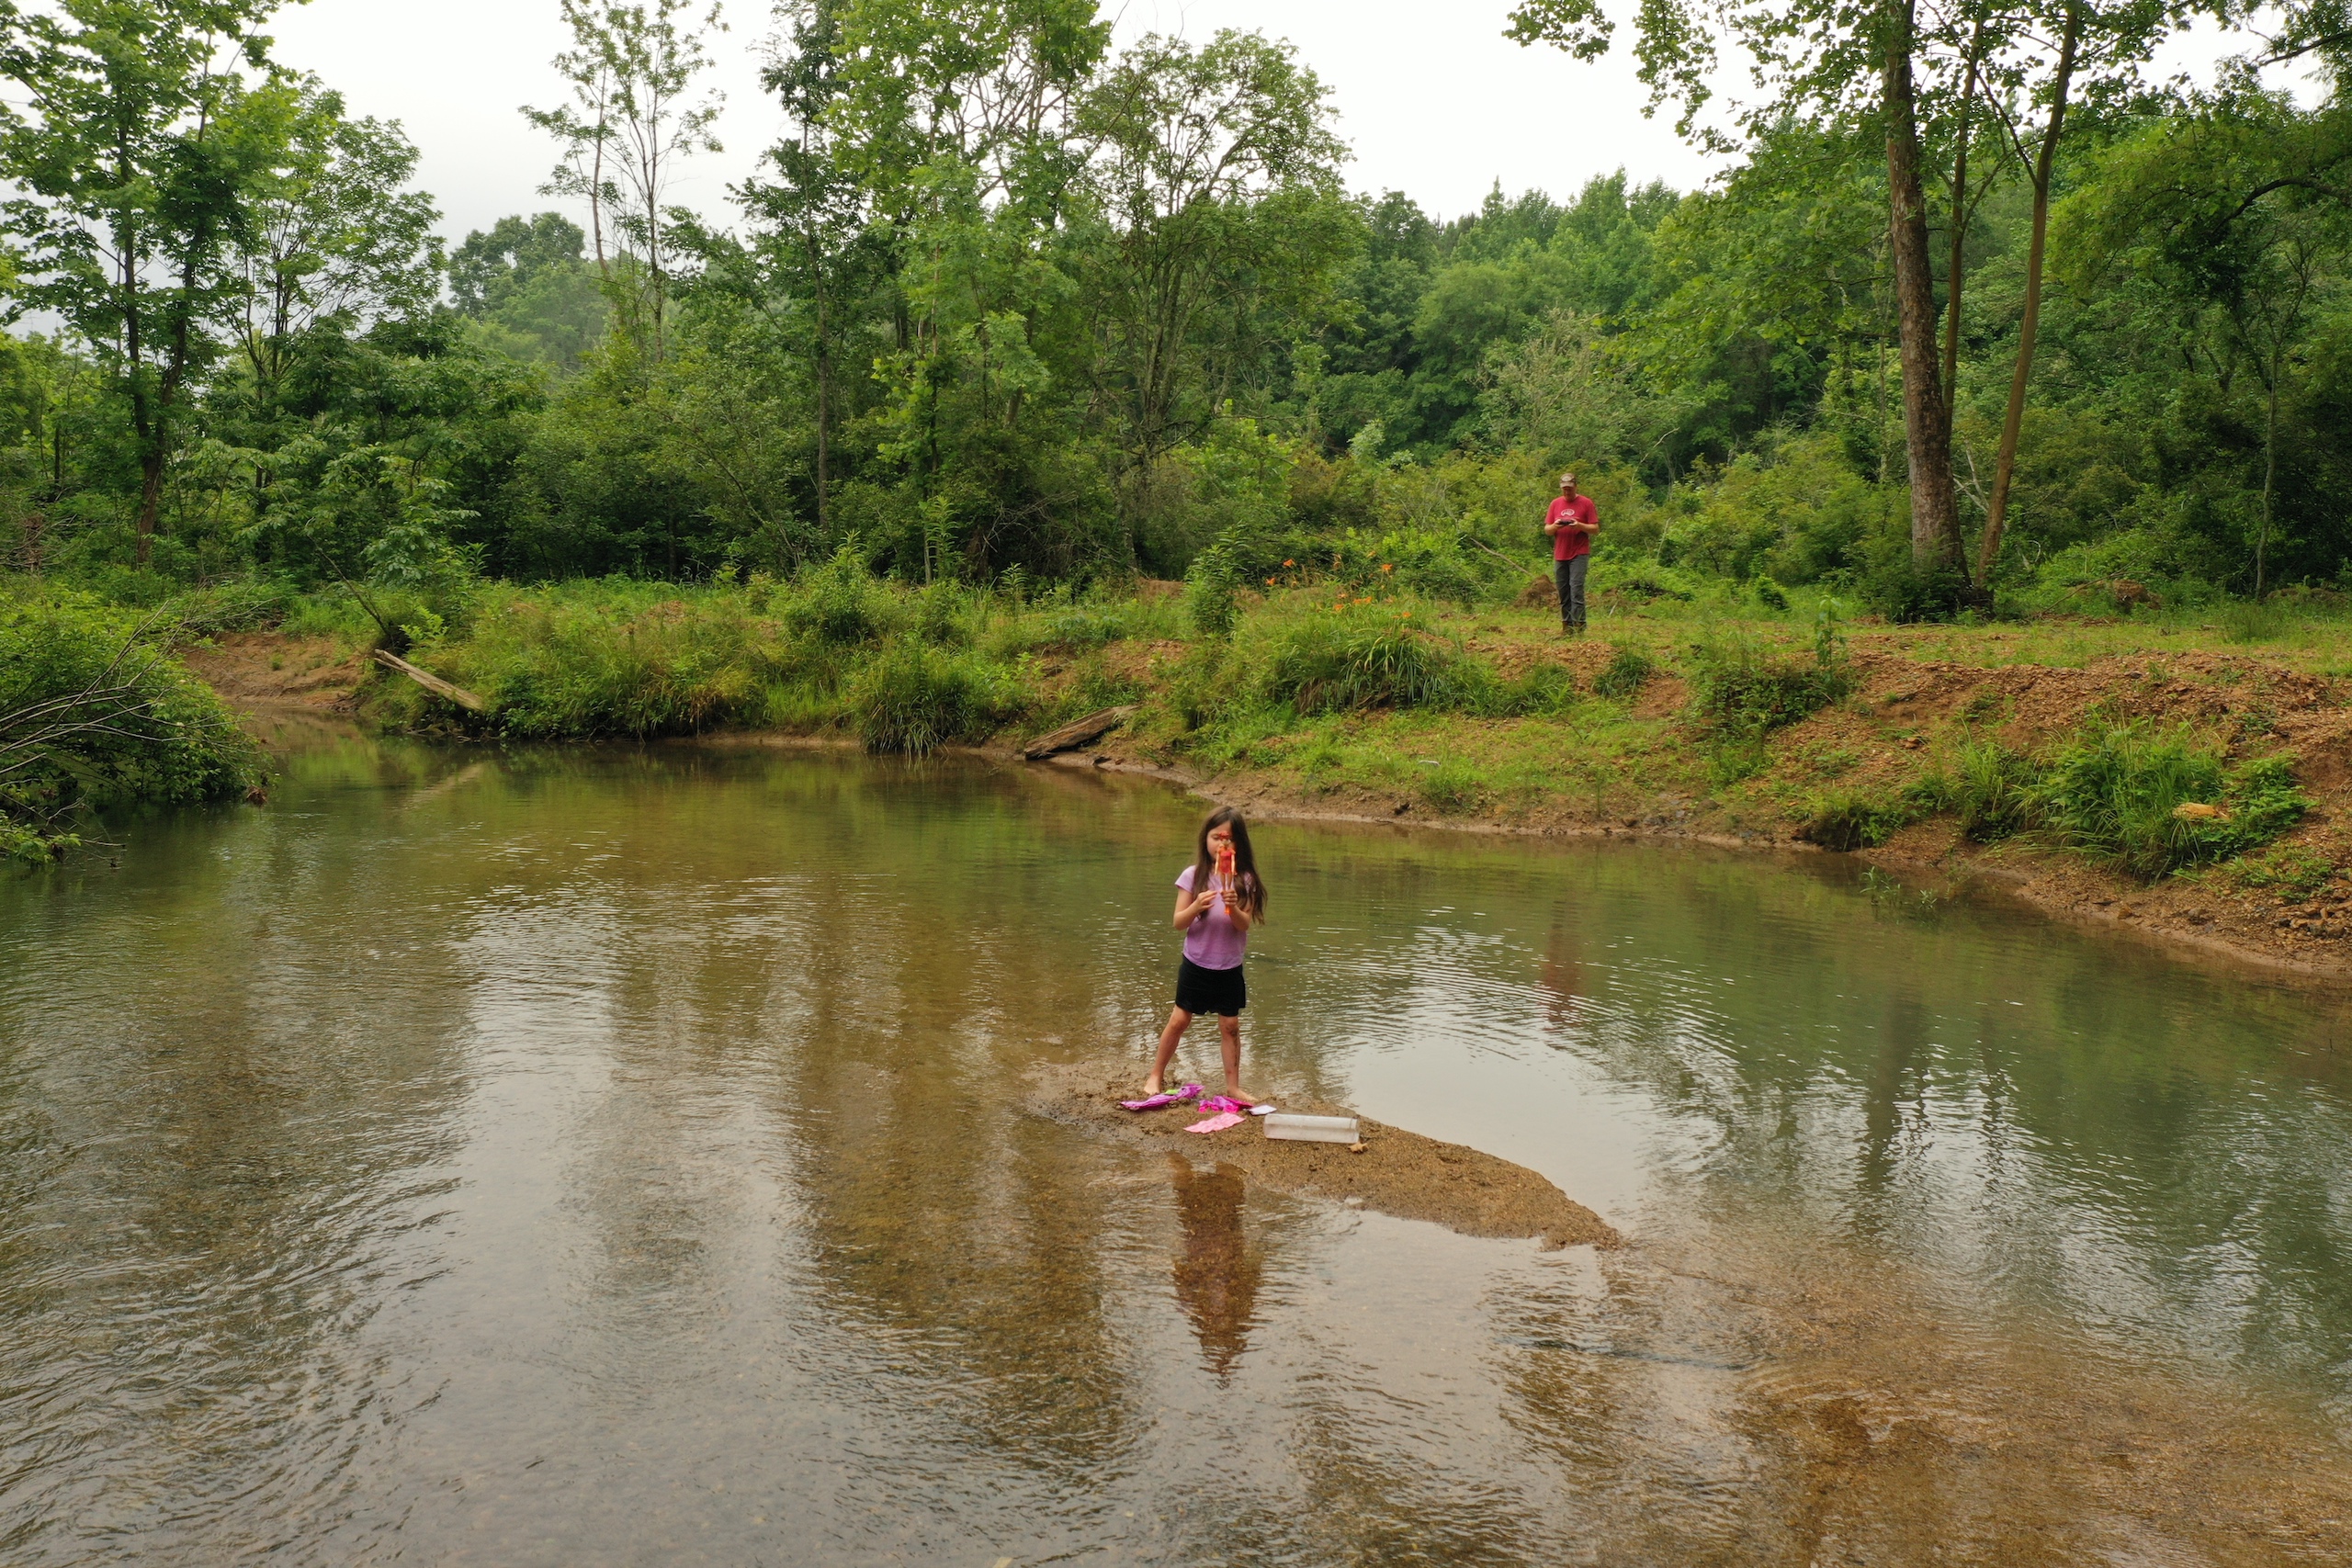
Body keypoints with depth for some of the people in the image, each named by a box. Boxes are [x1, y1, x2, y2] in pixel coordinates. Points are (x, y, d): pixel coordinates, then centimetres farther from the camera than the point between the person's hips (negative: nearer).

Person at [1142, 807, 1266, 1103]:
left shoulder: (1245, 880, -5)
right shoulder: (1193, 876, -8)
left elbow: (1244, 925, -9)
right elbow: (1178, 923, -7)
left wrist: (1233, 907, -29)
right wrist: (1196, 907, -27)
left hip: (1229, 968, 1)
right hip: (1195, 965, -1)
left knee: (1230, 1026, 6)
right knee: (1179, 1021, 7)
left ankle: (1233, 1087, 18)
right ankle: (1156, 1075, 23)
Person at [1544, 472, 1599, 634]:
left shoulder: (1586, 503, 2)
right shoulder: (1555, 503, 12)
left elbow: (1596, 529, 0)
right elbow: (1547, 530, 13)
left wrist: (1579, 525, -17)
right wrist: (1554, 526, -9)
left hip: (1579, 554, -4)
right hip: (1559, 554, 4)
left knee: (1576, 590, -12)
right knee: (1563, 593, 4)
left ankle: (1578, 627, -13)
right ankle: (1566, 627, 9)